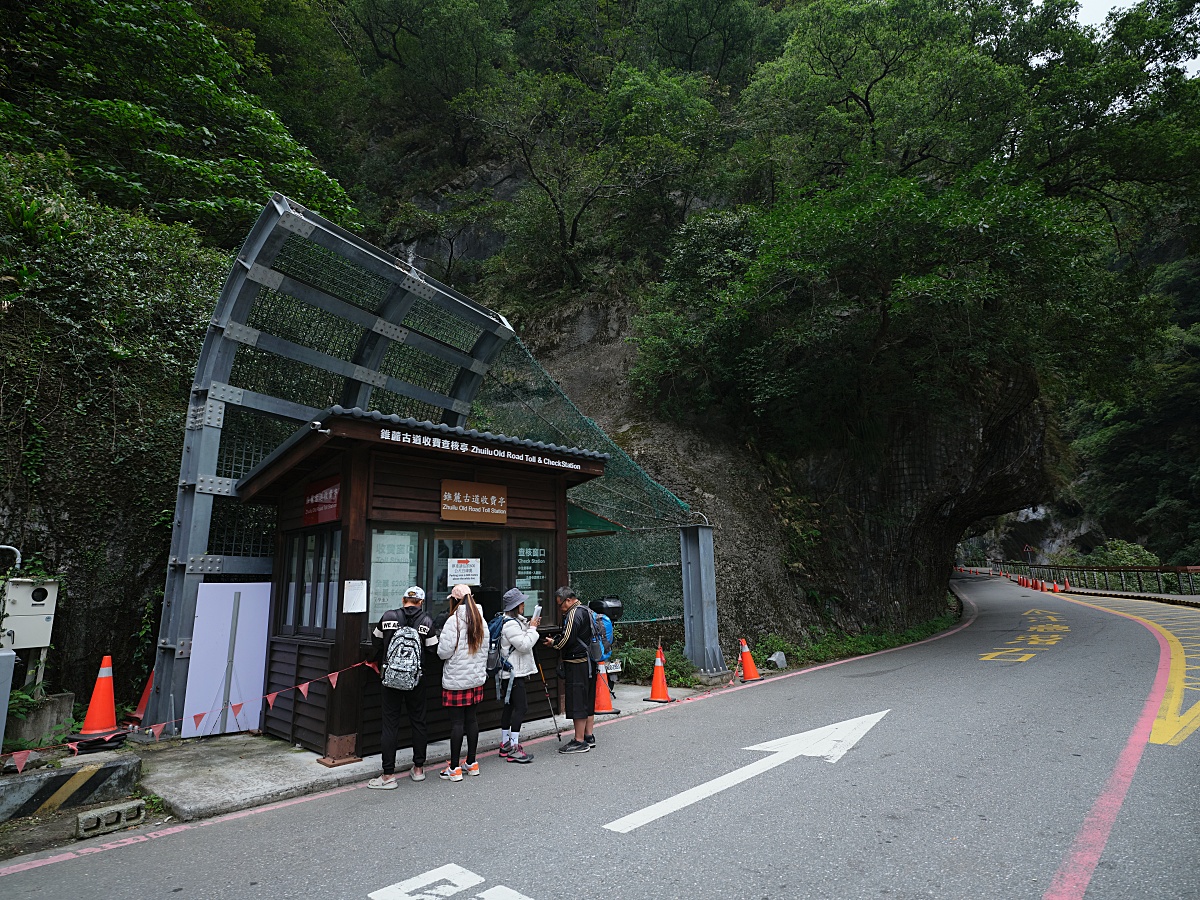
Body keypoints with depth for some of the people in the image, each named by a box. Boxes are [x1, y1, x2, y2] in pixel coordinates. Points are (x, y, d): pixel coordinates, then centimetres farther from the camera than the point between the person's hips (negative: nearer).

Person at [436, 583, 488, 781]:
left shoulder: (454, 620, -15)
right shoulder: (480, 620, 7)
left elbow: (444, 651, -16)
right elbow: (485, 649, 14)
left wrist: (440, 643, 5)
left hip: (456, 680, -6)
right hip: (476, 678, 7)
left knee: (457, 721, 0)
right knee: (471, 718, 13)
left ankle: (454, 768, 7)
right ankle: (472, 763, 23)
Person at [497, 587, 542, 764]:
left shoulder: (515, 621, 16)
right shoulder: (510, 624, -19)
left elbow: (524, 643, 23)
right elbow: (524, 645, -23)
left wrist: (531, 627, 10)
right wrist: (532, 628, -12)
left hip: (513, 671, 11)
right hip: (513, 672, -11)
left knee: (509, 706, 15)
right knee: (520, 707, -11)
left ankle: (505, 744, 23)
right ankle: (513, 749, -9)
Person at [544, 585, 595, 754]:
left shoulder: (574, 613, -14)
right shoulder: (585, 611, 17)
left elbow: (567, 639, -20)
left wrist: (553, 643, -2)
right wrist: (557, 642, 14)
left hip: (577, 664, -10)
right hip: (588, 663, 10)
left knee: (577, 701, -4)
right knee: (588, 699, 15)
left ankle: (579, 741, 1)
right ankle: (589, 736, 24)